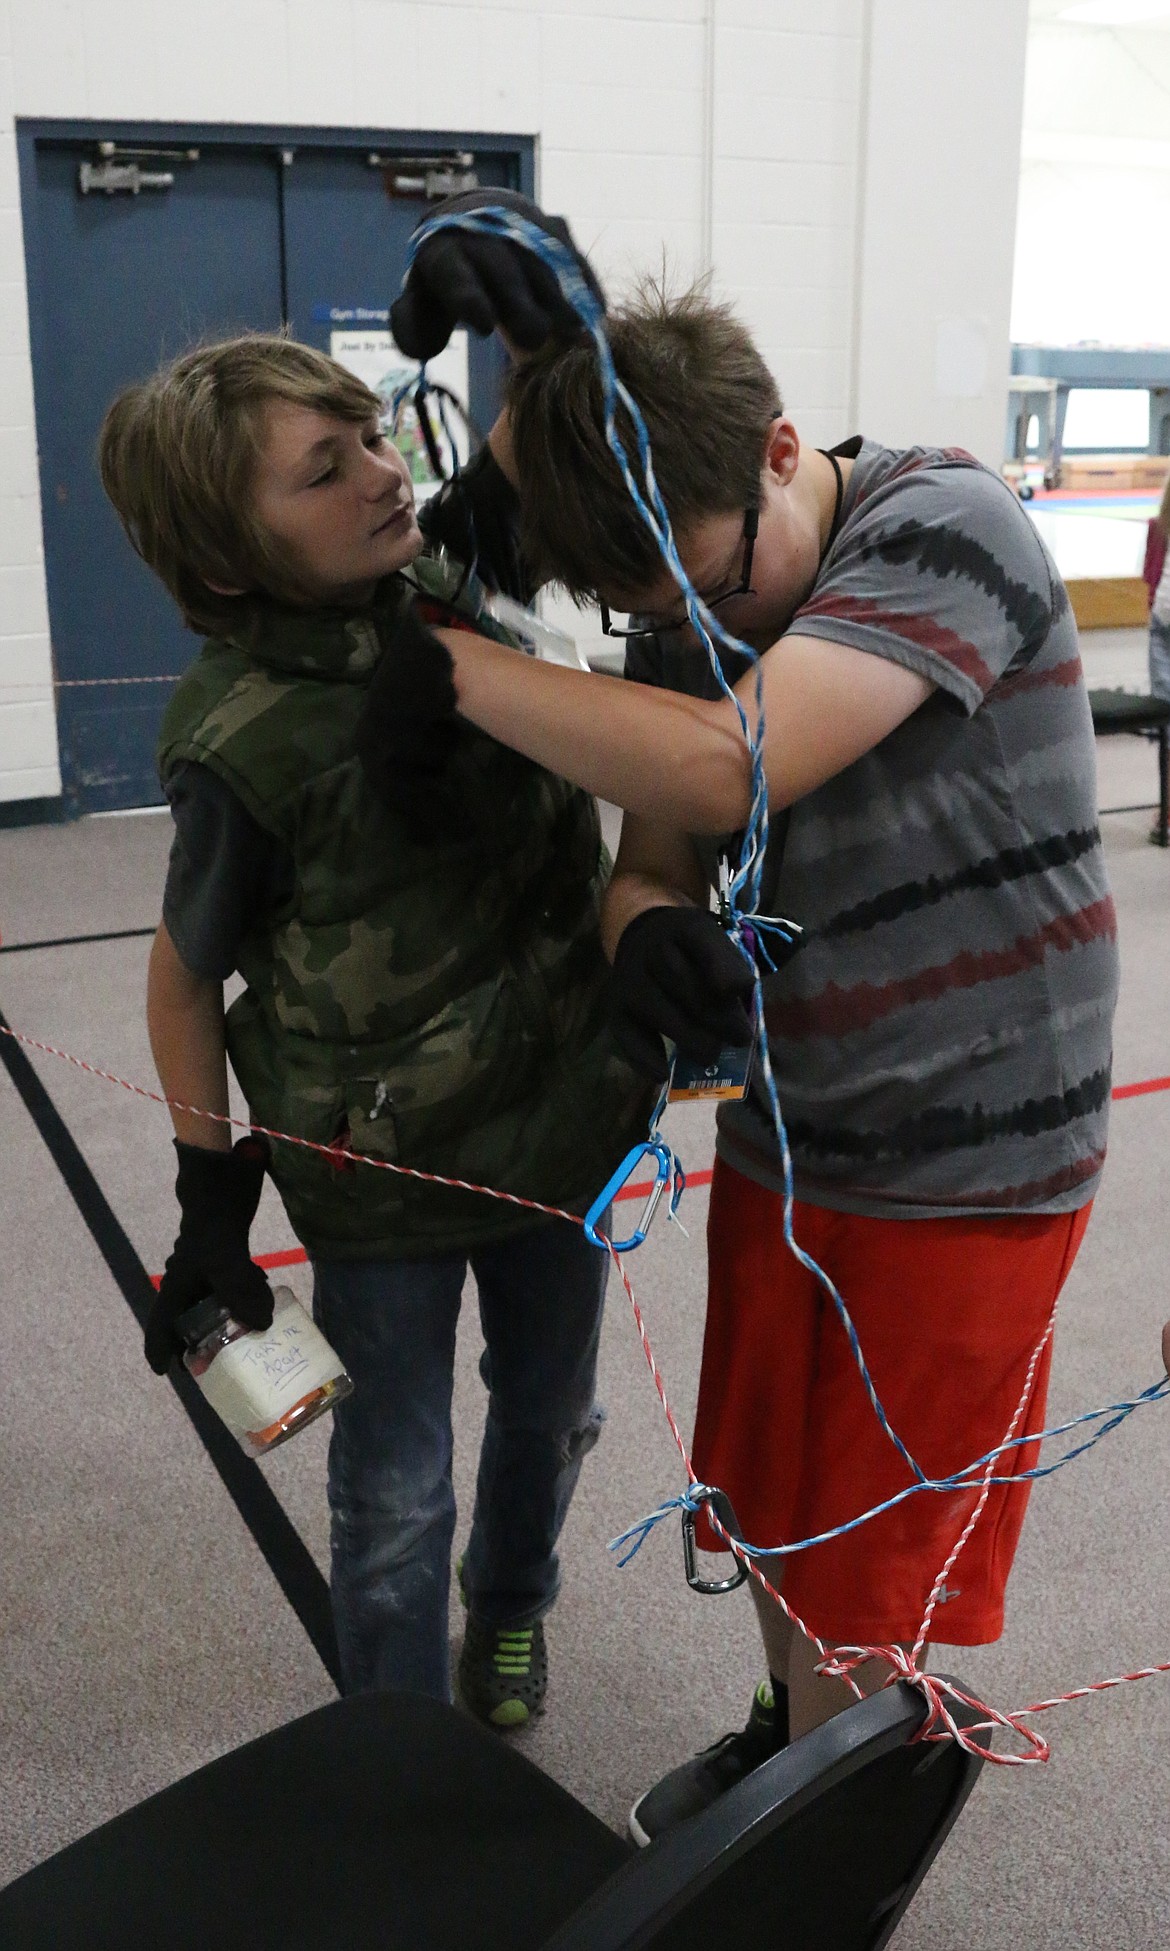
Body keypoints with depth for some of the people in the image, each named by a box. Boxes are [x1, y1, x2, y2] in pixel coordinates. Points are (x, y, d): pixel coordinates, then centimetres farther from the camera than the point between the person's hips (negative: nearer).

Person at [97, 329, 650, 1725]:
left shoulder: (449, 579, -11)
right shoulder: (245, 743, -25)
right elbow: (184, 980, -12)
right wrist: (212, 1205, -6)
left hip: (562, 1116, 6)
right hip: (382, 1172, -5)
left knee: (549, 1412, 26)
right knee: (395, 1498, 12)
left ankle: (511, 1603, 58)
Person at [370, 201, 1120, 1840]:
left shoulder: (949, 530, -21)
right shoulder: (679, 621, 1)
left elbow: (724, 768, -34)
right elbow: (654, 862, 4)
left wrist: (437, 656, -24)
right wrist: (644, 934, -21)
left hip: (966, 1171, -6)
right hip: (782, 1143, 6)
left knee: (859, 1586, 9)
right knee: (768, 1515, 22)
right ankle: (789, 1737, 50)